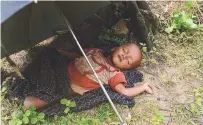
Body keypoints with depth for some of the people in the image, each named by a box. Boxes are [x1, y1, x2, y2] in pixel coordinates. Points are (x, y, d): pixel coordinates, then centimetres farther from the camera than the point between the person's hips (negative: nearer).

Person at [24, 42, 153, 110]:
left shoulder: (115, 74, -5)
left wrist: (143, 86, -9)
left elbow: (124, 92, -12)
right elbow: (77, 56, 18)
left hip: (70, 88, -6)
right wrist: (59, 52, 14)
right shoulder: (97, 52, 11)